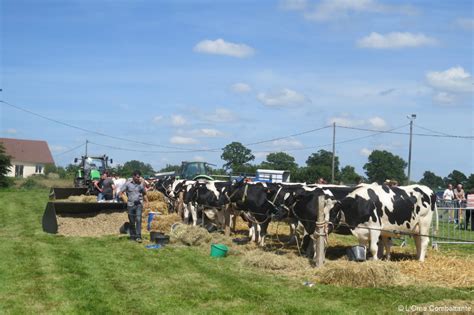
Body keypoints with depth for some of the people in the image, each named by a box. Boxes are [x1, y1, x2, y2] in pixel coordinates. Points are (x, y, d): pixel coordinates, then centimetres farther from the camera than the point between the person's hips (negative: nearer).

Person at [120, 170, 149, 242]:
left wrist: (146, 201, 7)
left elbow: (144, 194, 19)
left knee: (138, 219, -14)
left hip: (139, 204, 0)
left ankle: (138, 236, -17)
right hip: (130, 205, 0)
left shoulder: (141, 184, 7)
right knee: (132, 222, 7)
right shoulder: (128, 184, 0)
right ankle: (132, 236, 19)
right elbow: (121, 192, 2)